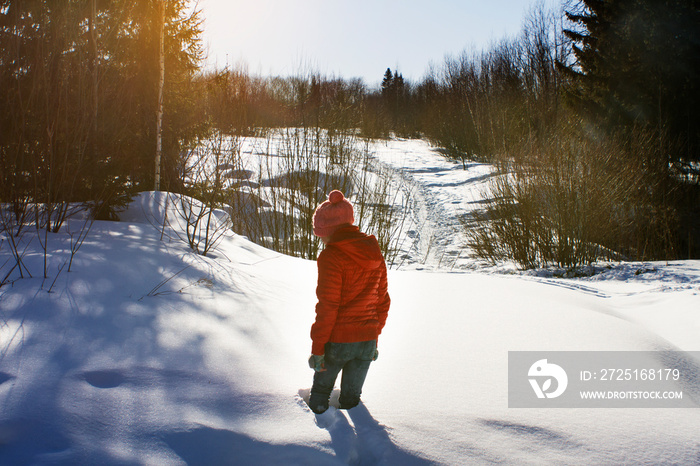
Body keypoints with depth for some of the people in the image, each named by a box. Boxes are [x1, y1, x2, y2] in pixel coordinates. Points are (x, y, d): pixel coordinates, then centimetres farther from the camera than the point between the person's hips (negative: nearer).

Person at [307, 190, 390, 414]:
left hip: (337, 341, -5)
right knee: (351, 398, 20)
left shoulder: (331, 257, -17)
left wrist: (317, 349, -11)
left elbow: (327, 307, -18)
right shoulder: (375, 254, 4)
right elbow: (383, 301, 10)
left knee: (321, 390, 20)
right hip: (367, 341, 5)